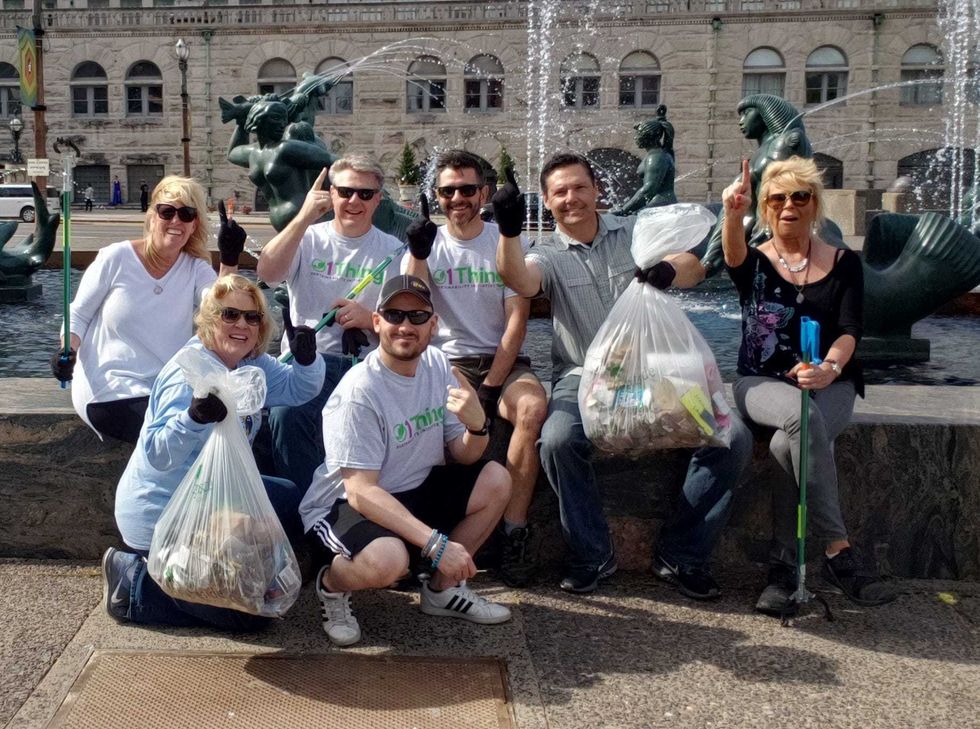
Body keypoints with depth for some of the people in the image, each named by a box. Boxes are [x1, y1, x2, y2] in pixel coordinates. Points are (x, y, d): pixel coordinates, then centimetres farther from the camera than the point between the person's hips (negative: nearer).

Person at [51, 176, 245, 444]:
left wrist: (229, 260, -24)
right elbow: (78, 315, 4)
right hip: (108, 393, -4)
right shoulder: (116, 258, -4)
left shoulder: (197, 269, 4)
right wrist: (67, 350, -15)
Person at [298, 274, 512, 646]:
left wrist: (477, 424, -23)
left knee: (495, 480, -6)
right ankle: (331, 585, 0)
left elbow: (464, 457, 1)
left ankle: (441, 589, 10)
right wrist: (436, 543, -34)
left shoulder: (437, 365, -3)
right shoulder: (359, 392, -24)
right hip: (343, 506, -8)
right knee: (387, 559, -37)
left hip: (413, 493, 8)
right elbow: (361, 492, -27)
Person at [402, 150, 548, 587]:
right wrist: (418, 254, -21)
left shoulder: (509, 242, 5)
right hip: (448, 361, 0)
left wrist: (491, 387, -14)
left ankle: (513, 531, -24)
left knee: (533, 408, -32)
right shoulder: (427, 245, 8)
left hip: (503, 360, 0)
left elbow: (517, 322, -3)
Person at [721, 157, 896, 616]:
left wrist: (830, 367, -26)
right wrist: (733, 215, -42)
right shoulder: (753, 262, 8)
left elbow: (849, 331, -3)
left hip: (829, 385, 1)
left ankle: (784, 567, -20)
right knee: (801, 415, -36)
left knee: (789, 445, -32)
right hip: (761, 383, 0)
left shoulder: (844, 264, 10)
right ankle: (839, 552, -29)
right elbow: (733, 256, -19)